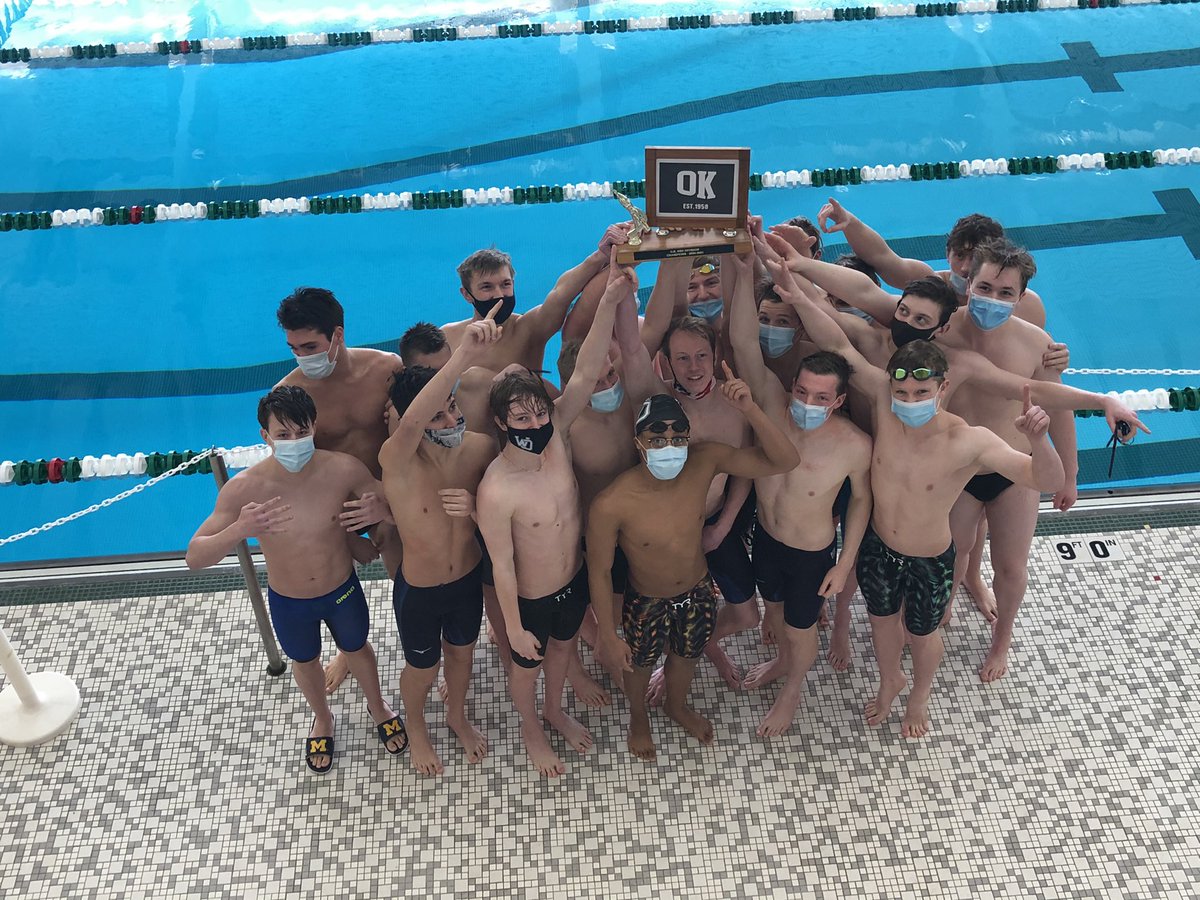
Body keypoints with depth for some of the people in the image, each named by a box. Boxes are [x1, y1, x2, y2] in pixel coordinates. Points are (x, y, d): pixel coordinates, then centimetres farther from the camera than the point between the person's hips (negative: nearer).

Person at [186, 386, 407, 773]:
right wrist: (240, 530, -47)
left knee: (356, 649, 29)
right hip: (288, 602, 0)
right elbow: (195, 557, -28)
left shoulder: (343, 469, -29)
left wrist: (380, 511, -37)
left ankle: (377, 706, 61)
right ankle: (322, 719, 61)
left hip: (343, 590, 0)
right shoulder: (244, 488, -31)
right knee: (305, 661, 28)